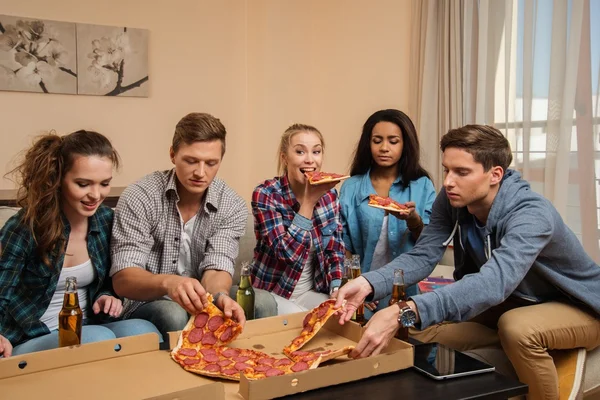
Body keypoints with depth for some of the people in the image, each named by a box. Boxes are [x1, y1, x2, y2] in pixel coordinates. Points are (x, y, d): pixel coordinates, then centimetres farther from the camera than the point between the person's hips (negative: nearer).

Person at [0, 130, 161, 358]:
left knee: (144, 331, -26)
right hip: (29, 343, -4)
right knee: (99, 338, -34)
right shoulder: (23, 228, -14)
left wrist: (107, 297, -8)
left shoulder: (106, 219, 0)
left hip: (87, 330, 4)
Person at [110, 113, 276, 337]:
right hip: (149, 302, -3)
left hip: (203, 300, 3)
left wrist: (221, 296, -42)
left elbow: (216, 269, -17)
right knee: (174, 316, -35)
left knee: (263, 303, -21)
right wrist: (167, 283, -47)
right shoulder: (140, 197, -17)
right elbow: (123, 279, -24)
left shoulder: (232, 207, -8)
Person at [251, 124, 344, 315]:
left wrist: (336, 290, -12)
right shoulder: (265, 194, -18)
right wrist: (310, 200, -28)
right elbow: (287, 253, -26)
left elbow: (335, 250, 4)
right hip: (273, 292, -5)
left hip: (314, 291, 5)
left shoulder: (329, 194, -2)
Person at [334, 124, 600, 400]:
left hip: (577, 306, -5)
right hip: (513, 302, 6)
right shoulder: (451, 200, -15)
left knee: (518, 329, -36)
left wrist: (404, 313, -62)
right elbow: (422, 256, -21)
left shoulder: (532, 215, -35)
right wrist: (368, 284, -41)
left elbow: (494, 282, -50)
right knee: (426, 334, -10)